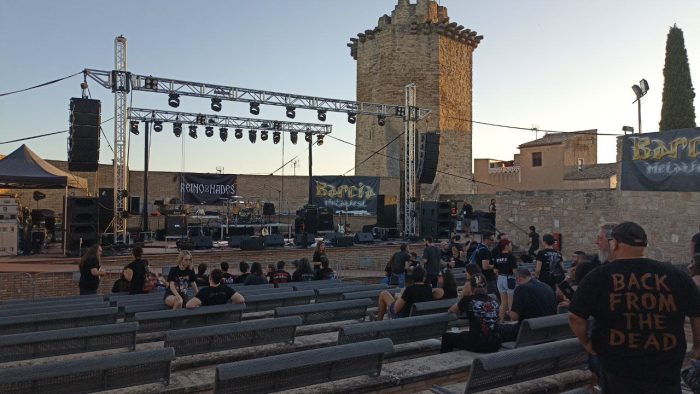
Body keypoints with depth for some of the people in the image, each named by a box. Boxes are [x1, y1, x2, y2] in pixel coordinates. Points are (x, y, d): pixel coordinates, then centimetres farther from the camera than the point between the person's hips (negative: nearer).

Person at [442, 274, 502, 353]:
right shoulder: (494, 302, 5)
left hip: (478, 346, -5)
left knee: (446, 336, 19)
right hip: (495, 346, 5)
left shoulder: (468, 300, -7)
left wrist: (463, 295, 16)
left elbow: (452, 310, 10)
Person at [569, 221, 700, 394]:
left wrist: (586, 343, 10)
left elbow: (575, 318, -8)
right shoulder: (676, 275, -3)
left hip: (617, 374, -1)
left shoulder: (598, 277, -9)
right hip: (666, 374, 1)